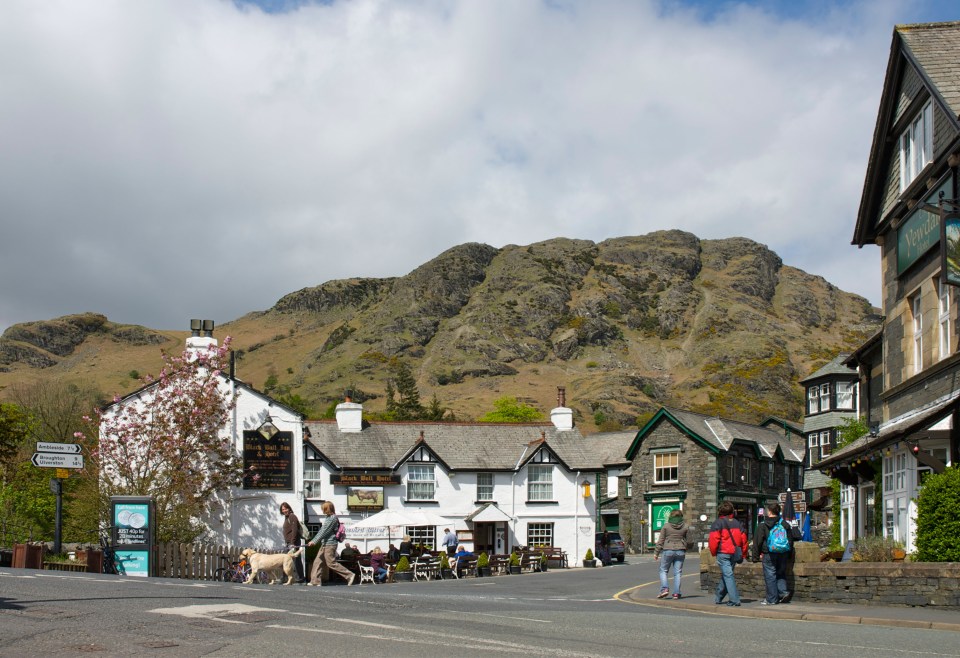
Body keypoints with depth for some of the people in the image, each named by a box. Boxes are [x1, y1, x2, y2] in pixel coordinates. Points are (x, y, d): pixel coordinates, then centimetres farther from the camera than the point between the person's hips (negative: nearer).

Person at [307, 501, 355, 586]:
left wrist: (314, 541, -18)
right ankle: (315, 581, 9)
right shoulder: (328, 518, 14)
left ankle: (349, 575, -3)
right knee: (318, 562, 7)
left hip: (330, 544, -10)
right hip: (325, 544, 10)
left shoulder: (333, 518, -15)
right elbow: (321, 530, 19)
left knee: (331, 563, -7)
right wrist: (313, 540, 17)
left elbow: (324, 532, -19)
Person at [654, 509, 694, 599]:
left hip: (668, 551, -2)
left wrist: (656, 552, 4)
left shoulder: (666, 526, -1)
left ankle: (665, 588, -10)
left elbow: (660, 541, 0)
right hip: (680, 551, 2)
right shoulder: (686, 526, 2)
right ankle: (676, 593, 3)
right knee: (677, 572, 6)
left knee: (663, 570, 8)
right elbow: (689, 541, 3)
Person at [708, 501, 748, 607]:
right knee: (725, 575, 16)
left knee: (728, 575, -8)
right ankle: (718, 598, 26)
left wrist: (713, 552, 1)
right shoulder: (736, 523, 13)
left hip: (723, 553, -6)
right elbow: (743, 538, 11)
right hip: (735, 554, 6)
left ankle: (734, 600, -18)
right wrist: (743, 553, 18)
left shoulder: (718, 523, -4)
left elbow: (714, 539, -11)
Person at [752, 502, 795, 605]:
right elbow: (791, 541, 14)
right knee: (781, 574, 18)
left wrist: (756, 556, 1)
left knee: (770, 576, 0)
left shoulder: (763, 526, -7)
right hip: (783, 554, 4)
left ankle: (771, 599, 3)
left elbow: (757, 542, -5)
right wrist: (788, 555, 21)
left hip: (769, 555, -4)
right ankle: (783, 592, 1)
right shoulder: (785, 525, 7)